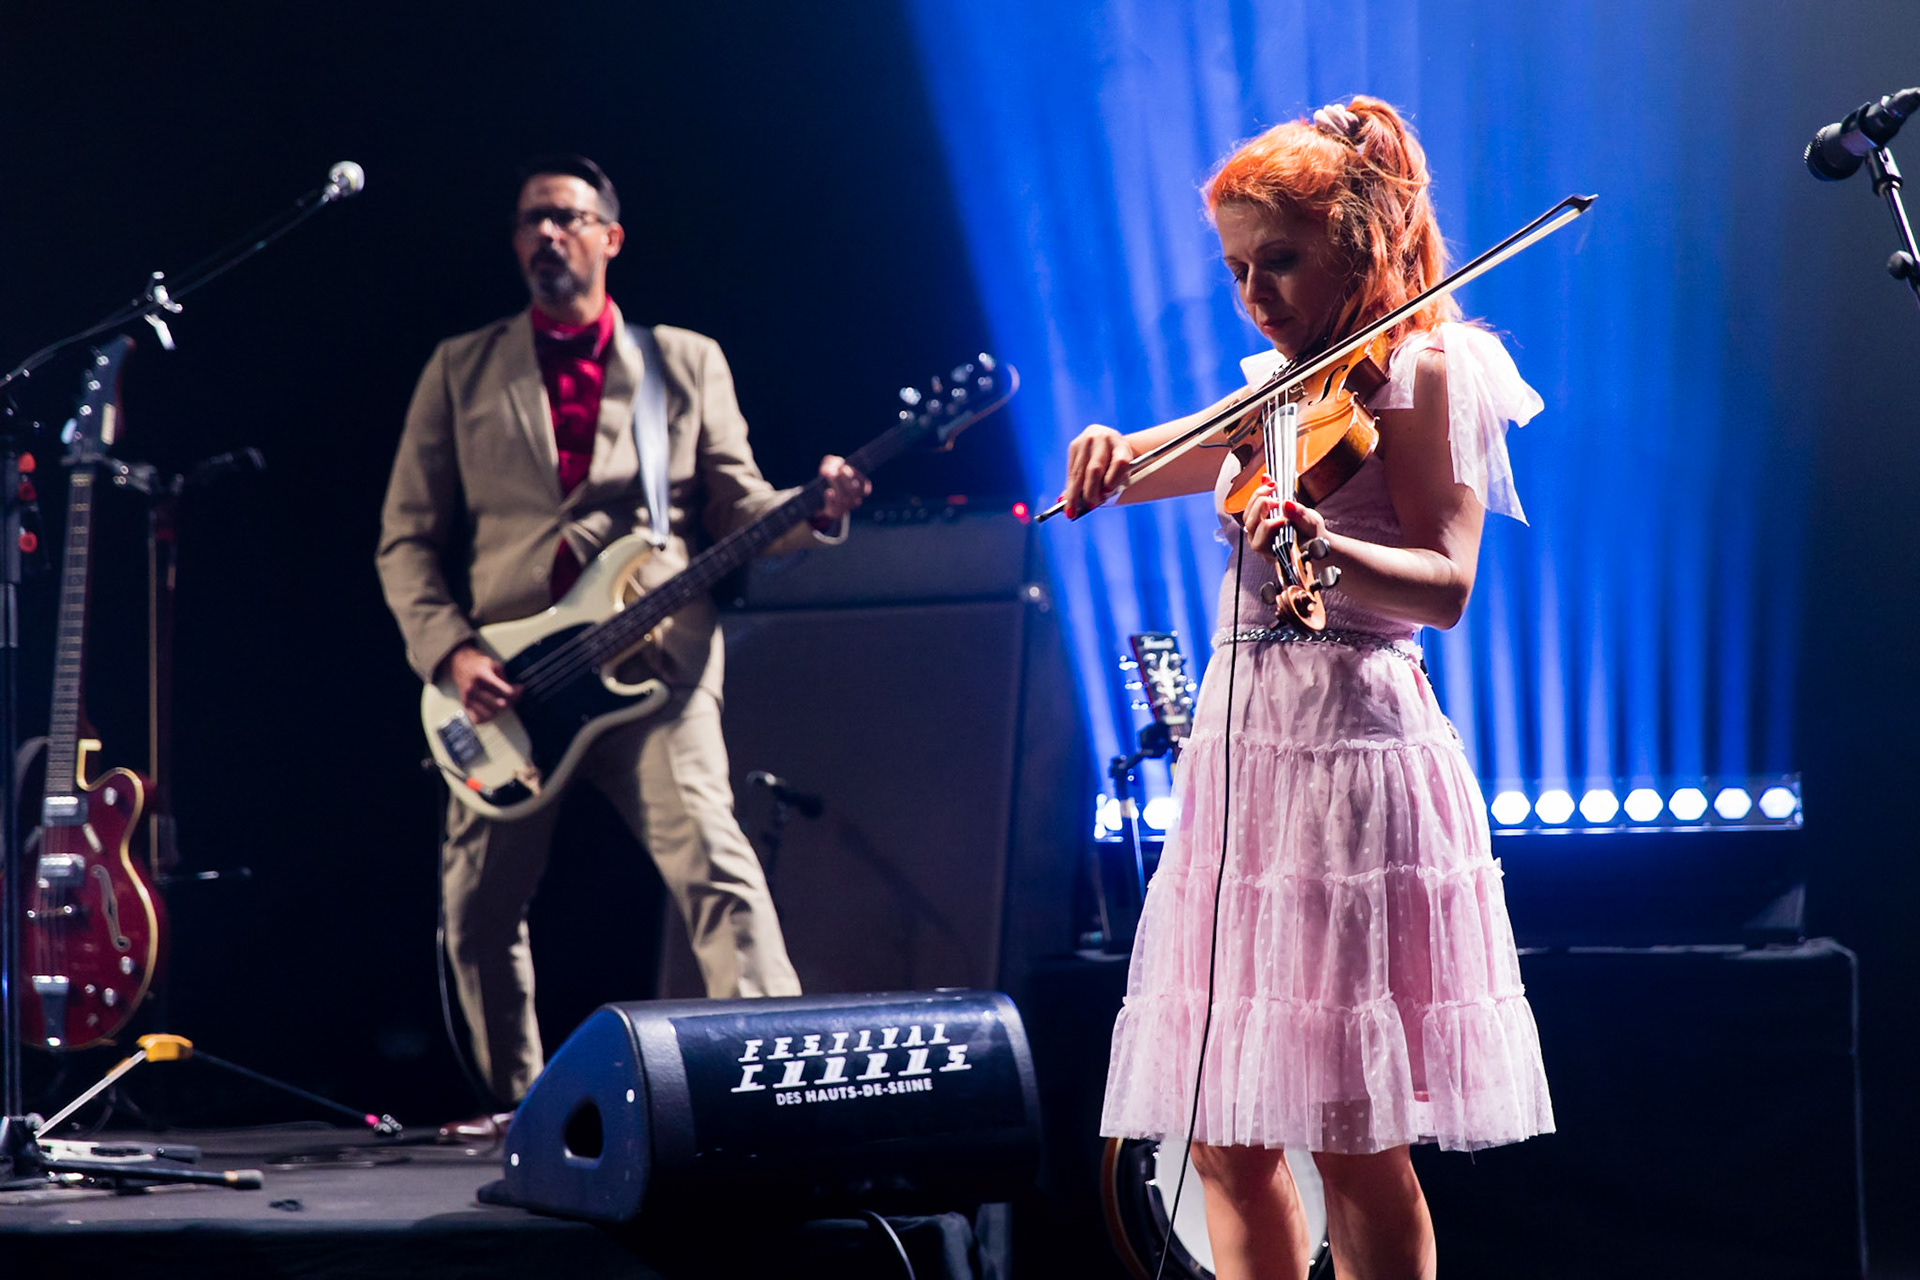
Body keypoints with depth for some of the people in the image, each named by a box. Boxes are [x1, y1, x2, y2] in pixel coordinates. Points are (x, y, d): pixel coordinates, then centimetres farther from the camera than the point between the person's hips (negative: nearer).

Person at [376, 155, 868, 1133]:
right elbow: (407, 538, 9)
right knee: (478, 906, 3)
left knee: (712, 863, -21)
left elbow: (736, 510, 9)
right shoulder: (462, 369, 13)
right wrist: (451, 655, -6)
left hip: (654, 662, -2)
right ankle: (523, 1105, 21)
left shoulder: (687, 362, 14)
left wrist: (813, 511, -13)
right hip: (504, 681, 2)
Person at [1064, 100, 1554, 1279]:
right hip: (1242, 742, 8)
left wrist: (1328, 548, -36)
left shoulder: (1423, 368, -5)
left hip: (1350, 749, -8)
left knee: (1351, 1138, -7)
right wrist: (1108, 454, -5)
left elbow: (1445, 585, -16)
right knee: (1228, 1135, 6)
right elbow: (1167, 462, 19)